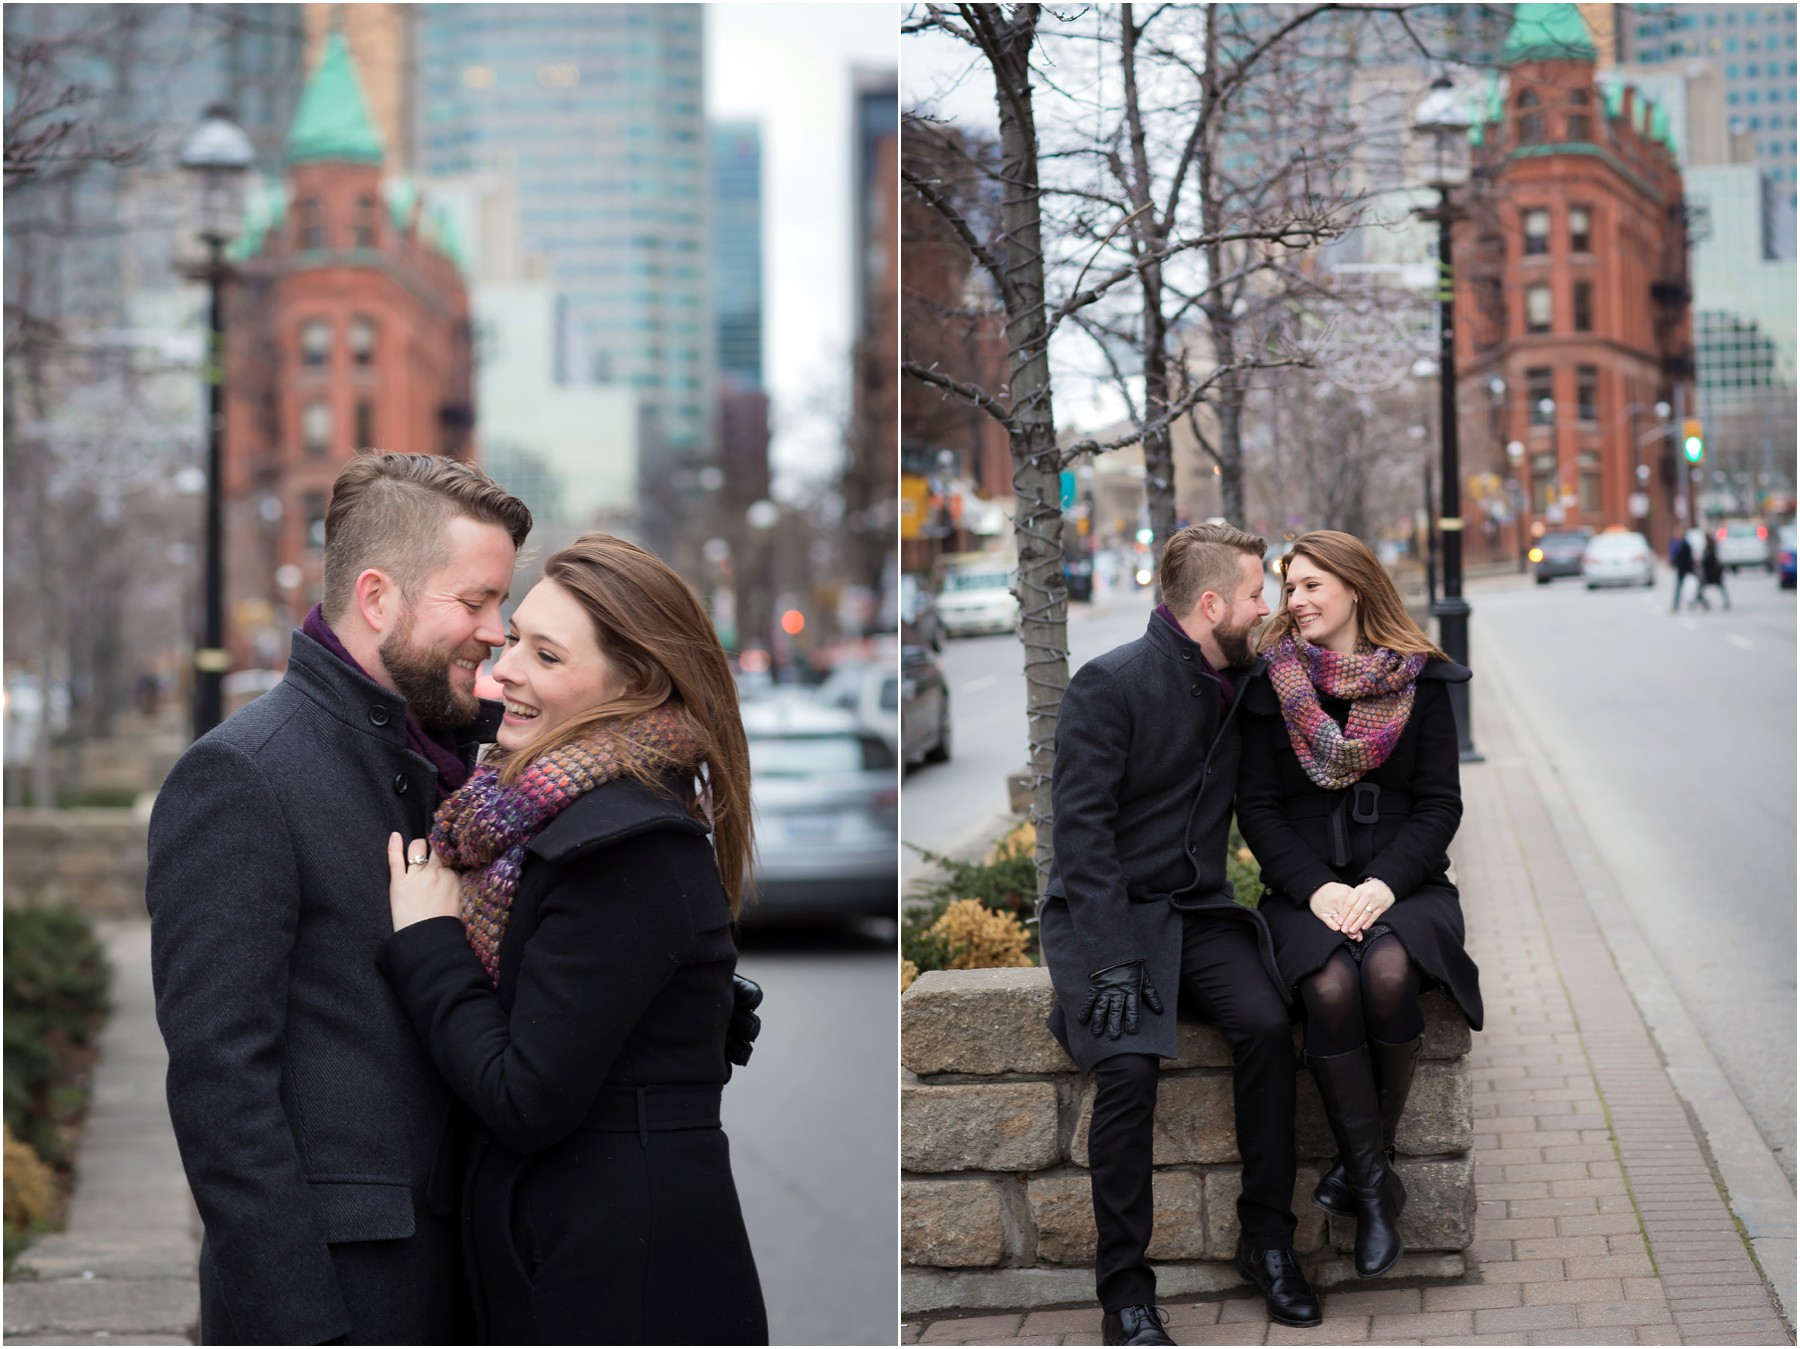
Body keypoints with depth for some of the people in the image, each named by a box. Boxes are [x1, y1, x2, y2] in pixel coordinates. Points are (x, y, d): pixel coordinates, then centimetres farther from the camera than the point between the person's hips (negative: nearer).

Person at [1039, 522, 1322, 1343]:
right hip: (1104, 910, -5)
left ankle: (1267, 1241, -10)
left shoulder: (1244, 683, 9)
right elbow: (1081, 827, -16)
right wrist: (1113, 959, -25)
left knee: (1267, 1023, -24)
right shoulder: (1110, 684, -11)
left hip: (1198, 908, 5)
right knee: (1129, 1061, -29)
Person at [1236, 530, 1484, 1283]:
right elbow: (1258, 807, 4)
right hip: (1307, 890, 0)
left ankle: (1365, 1159, -15)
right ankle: (1374, 1187, -22)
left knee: (1388, 971, -35)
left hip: (1405, 886, 0)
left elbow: (1440, 804, 3)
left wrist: (1384, 884, -13)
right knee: (1330, 987, -33)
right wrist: (1316, 887, -12)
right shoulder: (1271, 686, 8)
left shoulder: (1420, 683, 7)